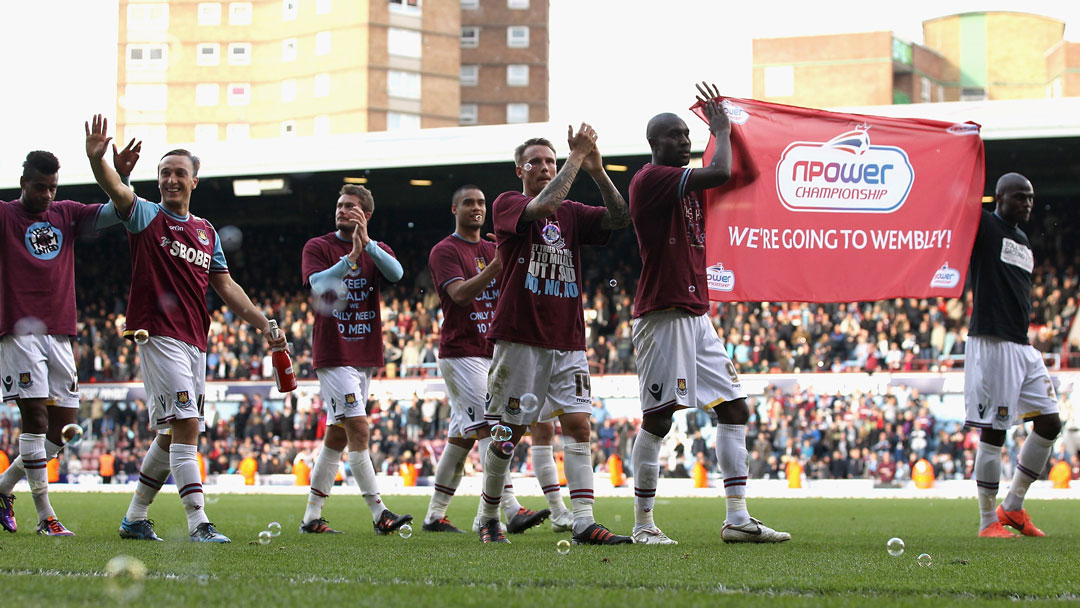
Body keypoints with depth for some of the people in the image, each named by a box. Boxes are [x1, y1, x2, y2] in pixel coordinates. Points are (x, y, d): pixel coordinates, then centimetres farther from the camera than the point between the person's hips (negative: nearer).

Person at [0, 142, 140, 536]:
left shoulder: (66, 215, 14)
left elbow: (115, 213, 11)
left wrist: (120, 178, -8)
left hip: (59, 334, 6)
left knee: (64, 428, 4)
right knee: (35, 418, -12)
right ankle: (45, 516, -9)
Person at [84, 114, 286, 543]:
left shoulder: (206, 232, 18)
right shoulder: (146, 217, 1)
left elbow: (226, 287, 21)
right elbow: (116, 190, -18)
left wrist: (264, 325, 13)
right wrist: (96, 158, -37)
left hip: (195, 342, 7)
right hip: (158, 337, -7)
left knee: (173, 436, 10)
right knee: (186, 427, -17)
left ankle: (135, 519, 22)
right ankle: (198, 524, -21)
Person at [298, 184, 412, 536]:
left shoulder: (376, 249, 11)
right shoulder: (317, 247, 1)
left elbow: (396, 273, -11)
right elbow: (319, 285, -17)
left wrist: (367, 243, -21)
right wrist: (351, 257, -26)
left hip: (365, 357, 5)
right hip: (333, 356, -5)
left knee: (336, 436, 9)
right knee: (358, 430, -14)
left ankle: (311, 518, 15)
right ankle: (379, 515, -15)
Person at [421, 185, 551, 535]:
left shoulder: (492, 250, 18)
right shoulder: (445, 251, -4)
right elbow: (460, 294, -18)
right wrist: (495, 266, -28)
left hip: (491, 354, 8)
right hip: (461, 353, -8)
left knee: (462, 436, 9)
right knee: (488, 428, -17)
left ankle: (434, 516, 15)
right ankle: (511, 511, -24)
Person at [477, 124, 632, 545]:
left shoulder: (572, 213, 14)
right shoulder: (508, 204, 0)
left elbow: (620, 218, -1)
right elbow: (542, 206, -21)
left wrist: (596, 170, -11)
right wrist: (576, 158, -17)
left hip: (568, 340, 4)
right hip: (519, 338, -4)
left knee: (577, 424, -7)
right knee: (509, 431, 2)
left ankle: (583, 524, -13)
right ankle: (489, 519, 17)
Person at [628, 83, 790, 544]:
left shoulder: (685, 182, 17)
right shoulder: (650, 179, -12)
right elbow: (720, 174, -21)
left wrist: (723, 127, 14)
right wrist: (722, 131, -6)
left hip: (697, 315, 10)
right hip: (662, 316, -10)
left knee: (734, 410, 4)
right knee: (657, 419, -5)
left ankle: (737, 519, 4)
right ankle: (643, 524, 5)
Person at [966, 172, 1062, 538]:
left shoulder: (1023, 243, 20)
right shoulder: (984, 226, -3)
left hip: (1022, 344, 9)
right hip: (991, 343, -9)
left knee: (1049, 422, 8)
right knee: (993, 432, -6)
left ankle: (1013, 507, 19)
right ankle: (988, 522, 3)